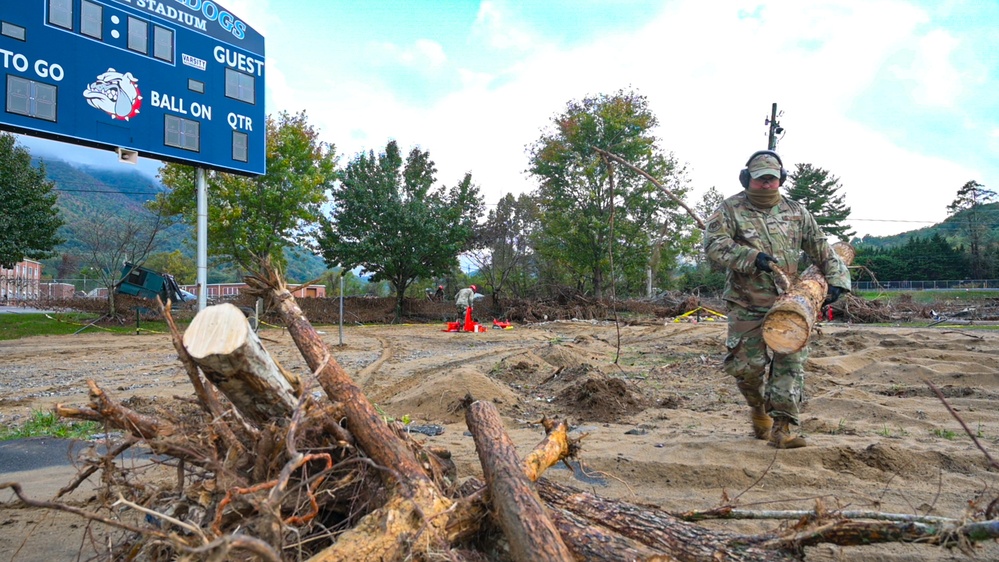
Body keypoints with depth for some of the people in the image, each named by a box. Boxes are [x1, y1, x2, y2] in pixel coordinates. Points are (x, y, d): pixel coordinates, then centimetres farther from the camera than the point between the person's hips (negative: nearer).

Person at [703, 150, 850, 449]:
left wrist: (836, 279, 3)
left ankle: (781, 427, -2)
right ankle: (759, 408, 29)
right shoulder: (730, 209, -1)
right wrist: (751, 258, -25)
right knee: (747, 364, 0)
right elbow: (714, 243, -16)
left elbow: (822, 250, 16)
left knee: (791, 362, -7)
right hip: (747, 306, -3)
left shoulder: (796, 212, 11)